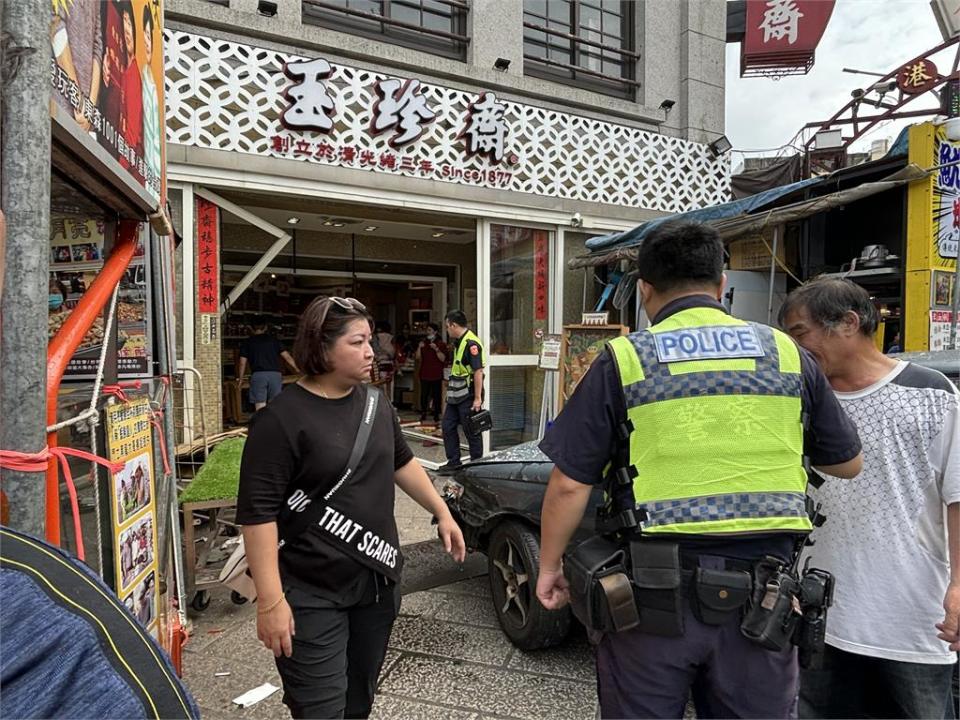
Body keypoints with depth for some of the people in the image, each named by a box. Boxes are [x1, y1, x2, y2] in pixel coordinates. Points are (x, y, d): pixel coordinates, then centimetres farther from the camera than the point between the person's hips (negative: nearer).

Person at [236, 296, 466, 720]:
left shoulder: (375, 404, 4)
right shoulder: (282, 419, -18)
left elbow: (401, 462, 18)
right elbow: (258, 513, -19)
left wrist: (442, 513, 16)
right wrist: (270, 600, -21)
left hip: (379, 581, 7)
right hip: (313, 595, -6)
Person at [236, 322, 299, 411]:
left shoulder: (247, 342, 12)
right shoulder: (273, 340, 13)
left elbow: (242, 363, 9)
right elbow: (287, 357, 10)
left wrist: (240, 378, 23)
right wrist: (297, 370, 21)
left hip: (257, 375, -1)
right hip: (275, 374, 1)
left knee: (260, 407, -2)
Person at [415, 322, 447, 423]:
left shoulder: (441, 344, 3)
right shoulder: (424, 343, 15)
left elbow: (443, 359, -7)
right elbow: (418, 358, 11)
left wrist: (436, 349, -19)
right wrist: (419, 348, -5)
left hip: (436, 374, -3)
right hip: (424, 374, 3)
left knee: (436, 395, -3)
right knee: (424, 395, -2)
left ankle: (436, 415, 4)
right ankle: (423, 414, 6)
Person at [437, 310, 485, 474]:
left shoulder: (471, 343, -18)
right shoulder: (459, 342, 14)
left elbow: (478, 371, -23)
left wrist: (478, 398, -24)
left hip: (468, 396, -10)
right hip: (455, 395, 10)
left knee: (471, 431, 1)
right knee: (448, 426, 13)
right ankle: (454, 462, 24)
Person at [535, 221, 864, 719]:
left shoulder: (623, 360, -7)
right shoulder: (786, 354, 3)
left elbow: (568, 486, -7)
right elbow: (847, 464, 15)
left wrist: (549, 566, 8)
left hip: (656, 588, -3)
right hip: (762, 589, 3)